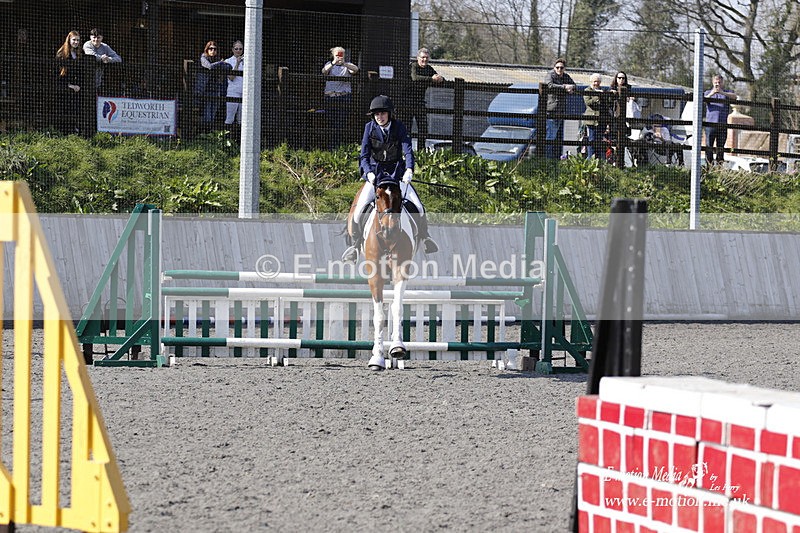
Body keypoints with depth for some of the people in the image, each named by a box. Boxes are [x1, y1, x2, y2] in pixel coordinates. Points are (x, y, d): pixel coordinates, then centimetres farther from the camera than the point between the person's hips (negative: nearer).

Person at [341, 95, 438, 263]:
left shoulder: (399, 127, -6)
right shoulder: (370, 127, -6)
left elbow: (408, 150, -16)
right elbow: (364, 154, -9)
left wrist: (409, 170, -33)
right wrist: (368, 172, -27)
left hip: (397, 172, 0)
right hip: (375, 172, 0)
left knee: (418, 207, -7)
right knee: (359, 210, -15)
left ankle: (424, 236, 20)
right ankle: (355, 245, 2)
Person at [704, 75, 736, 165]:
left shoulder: (727, 93, 12)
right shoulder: (708, 92, 14)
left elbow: (734, 97, -10)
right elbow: (704, 99, -7)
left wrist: (722, 93, -28)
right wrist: (711, 94, -28)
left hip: (722, 124, 0)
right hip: (710, 123, 0)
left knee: (721, 148, 1)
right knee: (709, 147, -3)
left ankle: (720, 164, 4)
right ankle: (709, 165, -1)